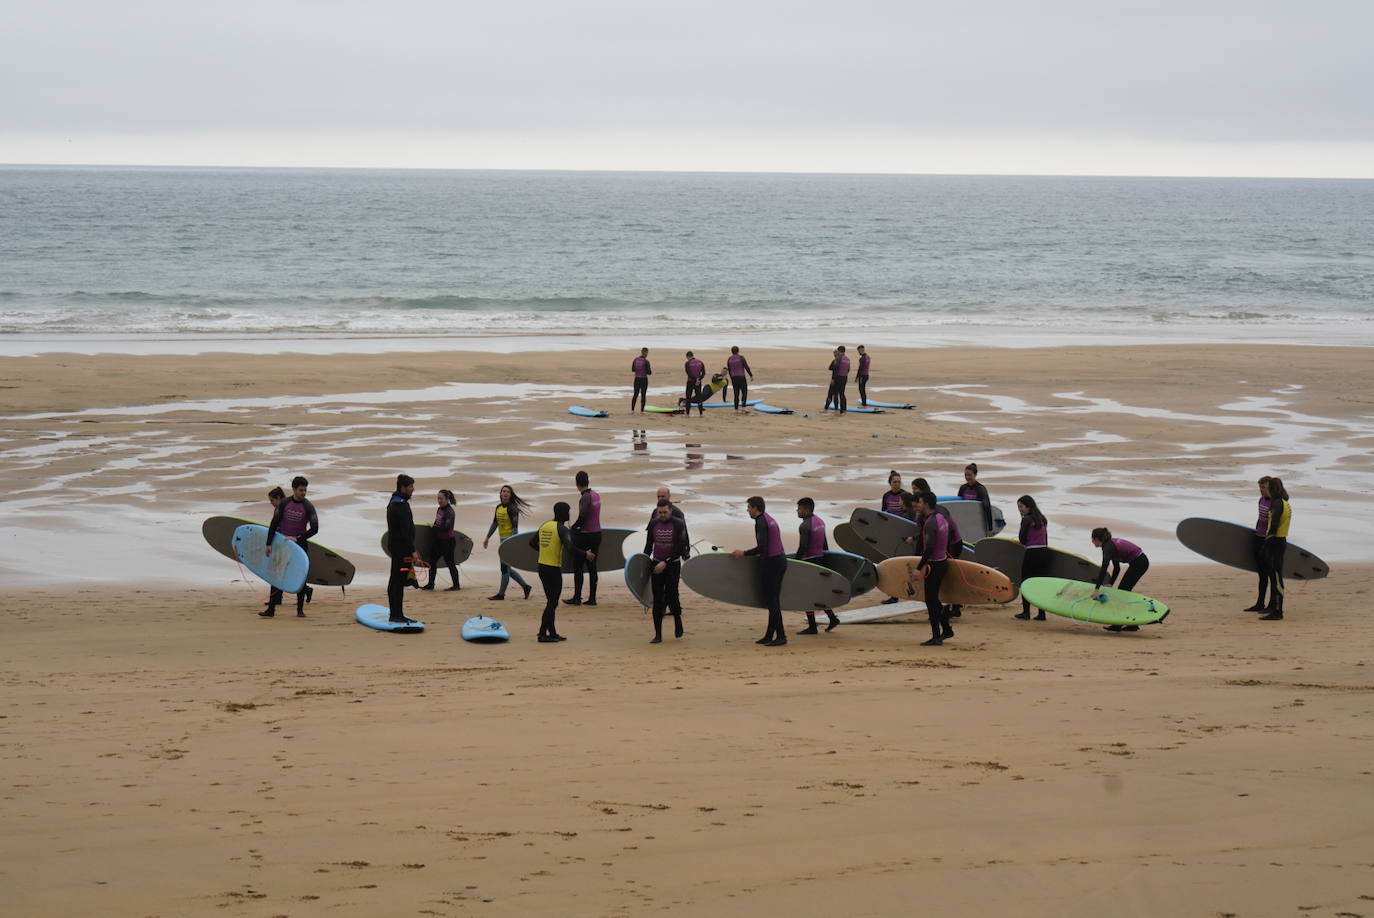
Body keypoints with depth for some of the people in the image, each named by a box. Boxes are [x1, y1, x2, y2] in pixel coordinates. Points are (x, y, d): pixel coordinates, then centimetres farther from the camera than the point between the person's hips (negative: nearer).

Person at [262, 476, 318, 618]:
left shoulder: (308, 507, -8)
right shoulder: (284, 503, -5)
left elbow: (314, 528, -14)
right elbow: (274, 523, -7)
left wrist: (297, 539, -18)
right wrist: (269, 544, -13)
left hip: (299, 545, -1)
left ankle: (300, 610, 8)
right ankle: (271, 609, 1)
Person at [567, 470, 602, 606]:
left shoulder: (585, 498, -18)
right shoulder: (596, 495, 7)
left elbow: (582, 517, -23)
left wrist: (572, 528, -9)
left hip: (585, 535, -8)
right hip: (597, 533, 8)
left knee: (578, 567, 1)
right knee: (592, 567, 12)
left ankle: (577, 597, 3)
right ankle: (592, 598, 13)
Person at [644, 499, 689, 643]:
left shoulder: (678, 524, -9)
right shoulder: (653, 524, 2)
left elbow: (681, 548, -12)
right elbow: (648, 546, 12)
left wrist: (665, 563, -18)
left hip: (672, 565, -3)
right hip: (657, 565, 3)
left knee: (671, 596, -7)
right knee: (657, 600, 0)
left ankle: (677, 617, 27)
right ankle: (658, 635, 3)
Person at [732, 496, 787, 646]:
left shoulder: (761, 523, -15)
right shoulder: (770, 520, 16)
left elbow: (762, 548, -23)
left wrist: (744, 553, -12)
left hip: (770, 563, -10)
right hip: (780, 559, 10)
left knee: (771, 600, -6)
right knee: (773, 600, 13)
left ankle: (780, 636, -7)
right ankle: (769, 635, 17)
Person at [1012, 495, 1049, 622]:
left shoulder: (1027, 520, -11)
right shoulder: (1042, 519, 11)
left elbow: (1022, 539, -11)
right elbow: (1046, 539, 13)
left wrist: (1025, 542, 11)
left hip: (1032, 554, -7)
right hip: (1044, 553, 7)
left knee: (1026, 583, 5)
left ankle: (1026, 612, 7)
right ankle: (1041, 613, 7)